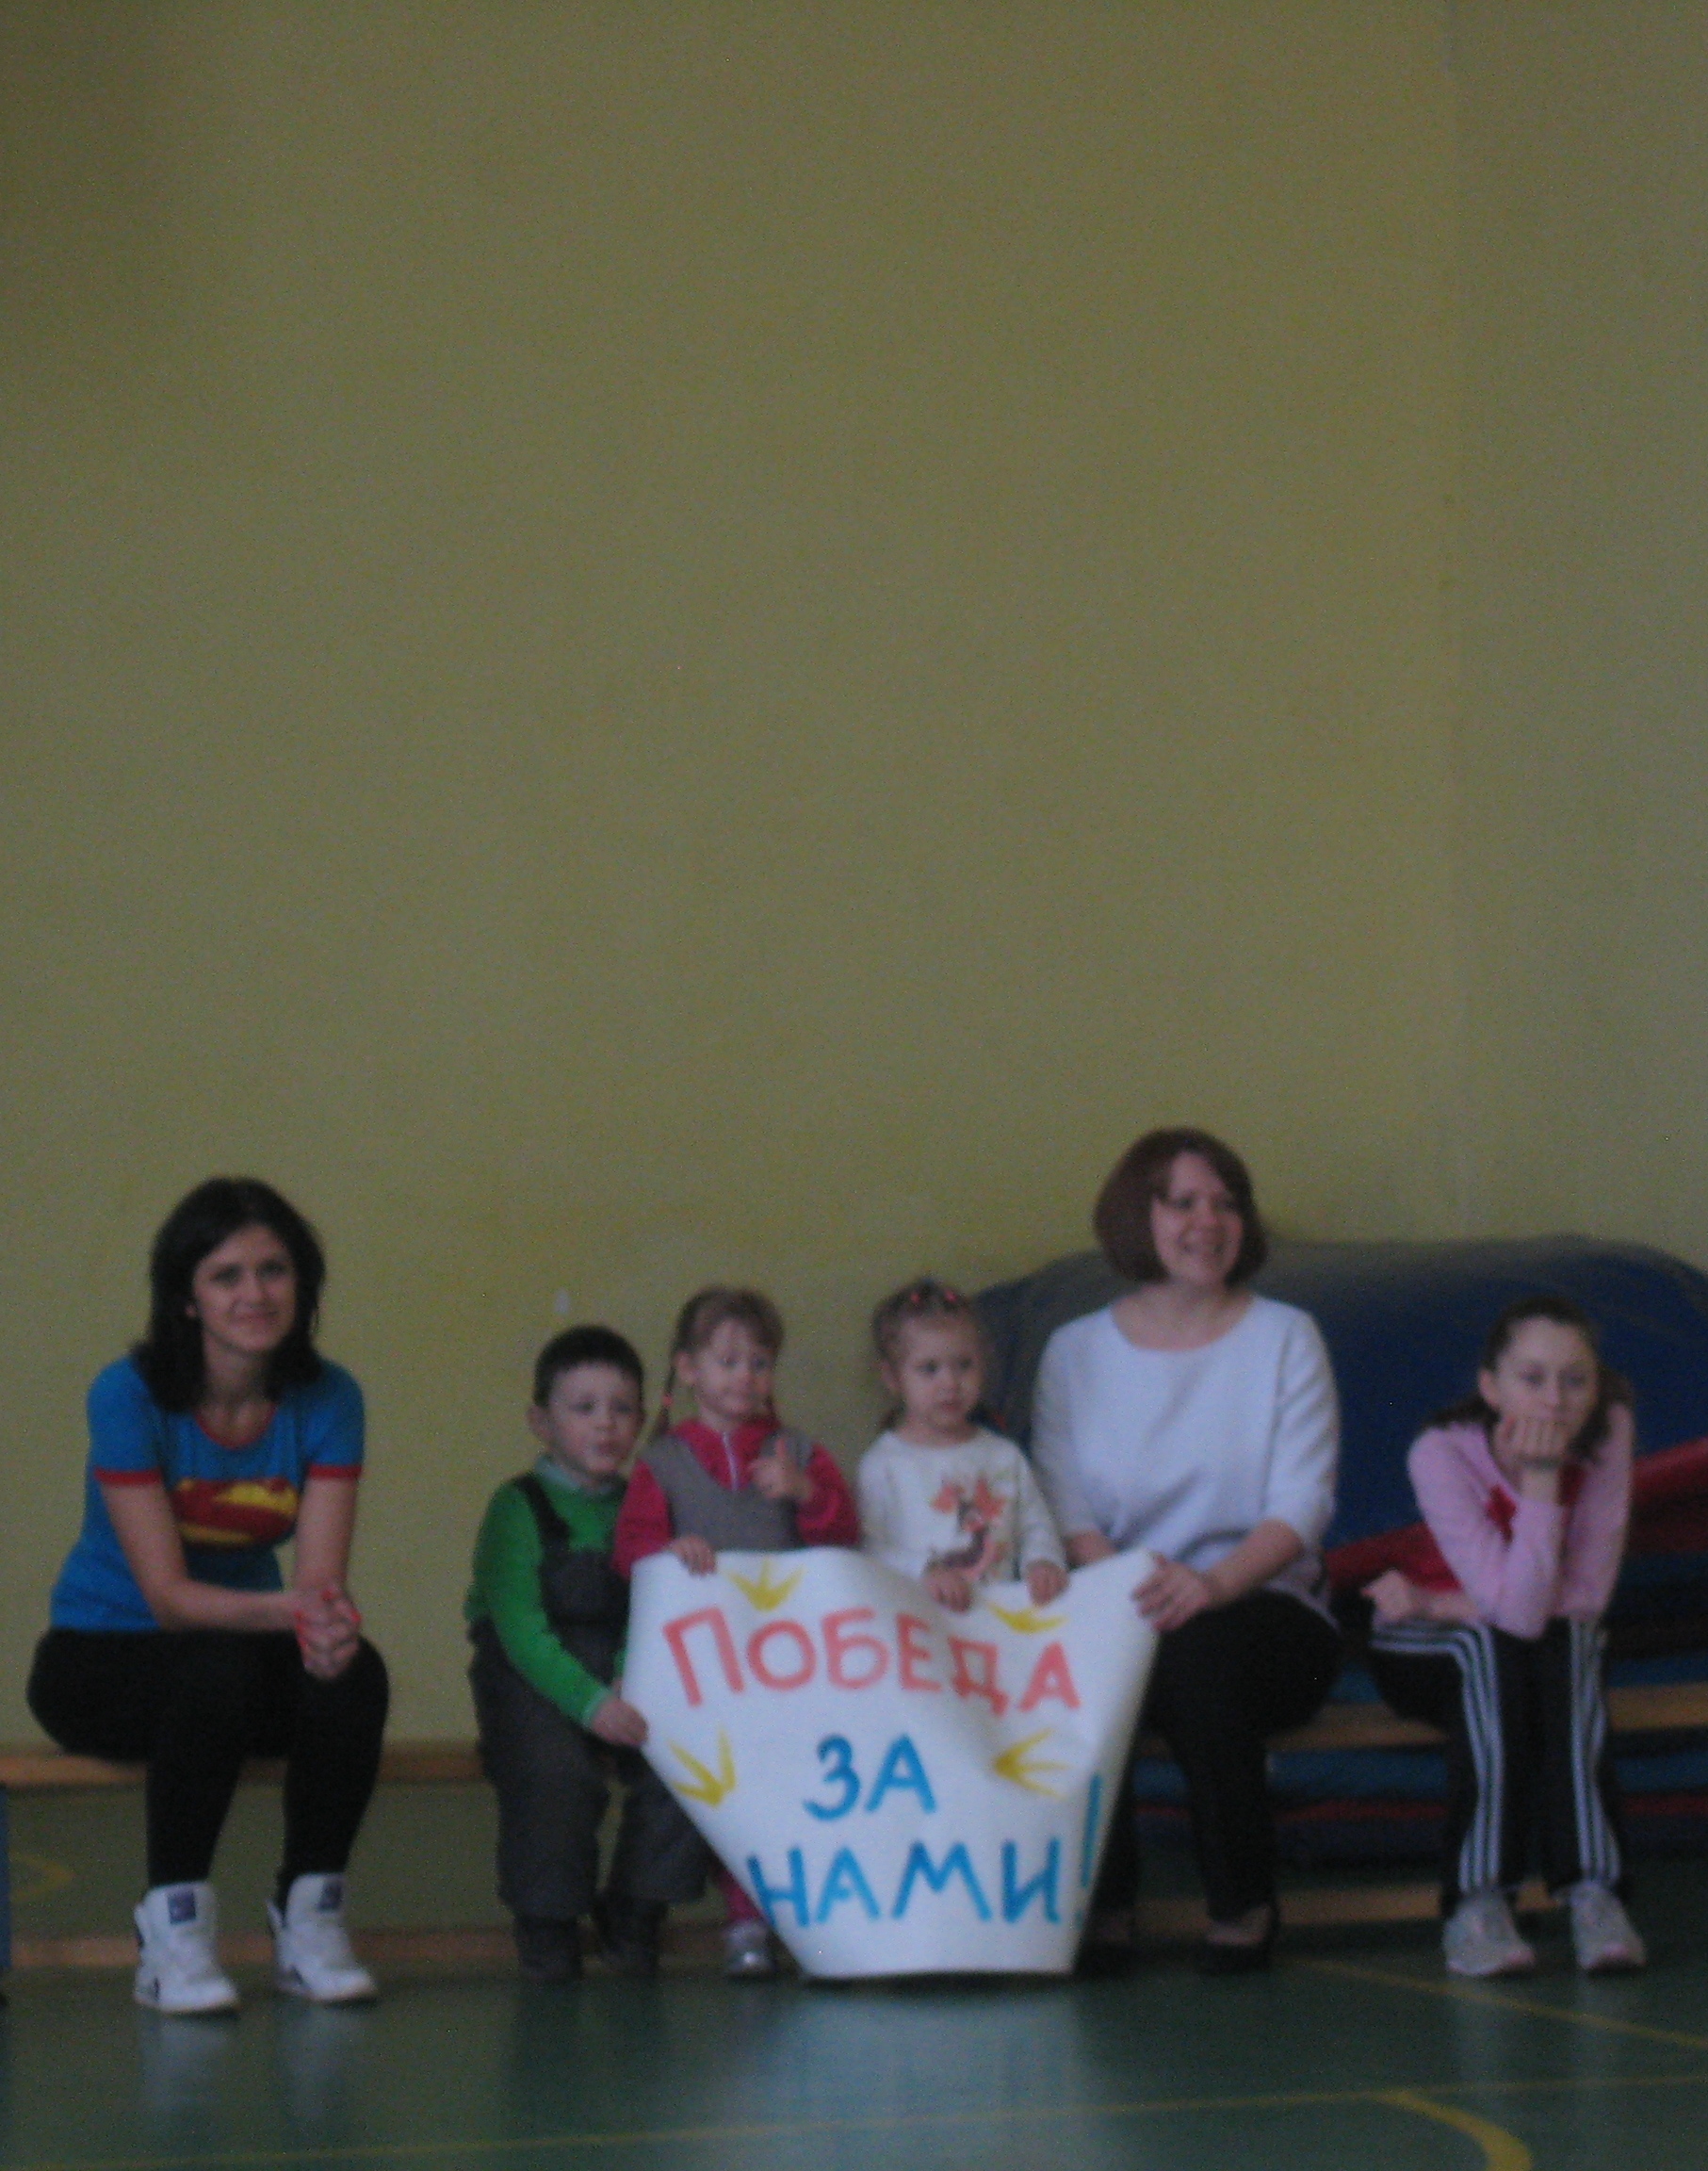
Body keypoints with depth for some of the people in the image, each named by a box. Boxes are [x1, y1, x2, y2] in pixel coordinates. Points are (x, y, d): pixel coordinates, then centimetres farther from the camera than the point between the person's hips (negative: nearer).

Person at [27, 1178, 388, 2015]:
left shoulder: (328, 1400, -8)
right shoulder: (130, 1396, -20)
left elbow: (322, 1575, -16)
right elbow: (168, 1594, -24)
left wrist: (327, 1621, -41)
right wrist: (285, 1611, -42)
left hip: (246, 1646, 4)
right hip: (101, 1656, -4)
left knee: (354, 1673, -29)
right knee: (218, 1671, -37)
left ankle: (311, 1913, -11)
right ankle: (172, 1922, -21)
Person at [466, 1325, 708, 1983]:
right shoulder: (518, 1508, -5)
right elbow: (520, 1626, -16)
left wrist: (631, 1687, -20)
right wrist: (589, 1703, -26)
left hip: (624, 1682, 4)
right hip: (530, 1681, -4)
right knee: (557, 1776, -29)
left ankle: (633, 1918, 4)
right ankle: (546, 1926, -4)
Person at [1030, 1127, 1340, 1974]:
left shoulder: (1284, 1339, 5)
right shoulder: (1075, 1353, 10)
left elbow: (1302, 1506, -5)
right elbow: (1066, 1508, 1)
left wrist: (1213, 1583, -25)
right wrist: (1127, 1585, -22)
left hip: (1262, 1609, -1)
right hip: (1121, 1608, 1)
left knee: (1200, 1653, -36)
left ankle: (1244, 1905, -17)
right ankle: (1101, 1904, -16)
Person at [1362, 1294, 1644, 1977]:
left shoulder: (1608, 1433, -21)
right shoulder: (1442, 1454, -29)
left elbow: (1586, 1595, -22)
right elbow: (1517, 1610, -35)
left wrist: (1437, 1605, -24)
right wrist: (1542, 1479, -40)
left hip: (1559, 1645, 2)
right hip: (1438, 1649, -2)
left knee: (1569, 1647, -31)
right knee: (1492, 1650, -34)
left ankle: (1594, 1890, -36)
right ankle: (1476, 1903, -34)